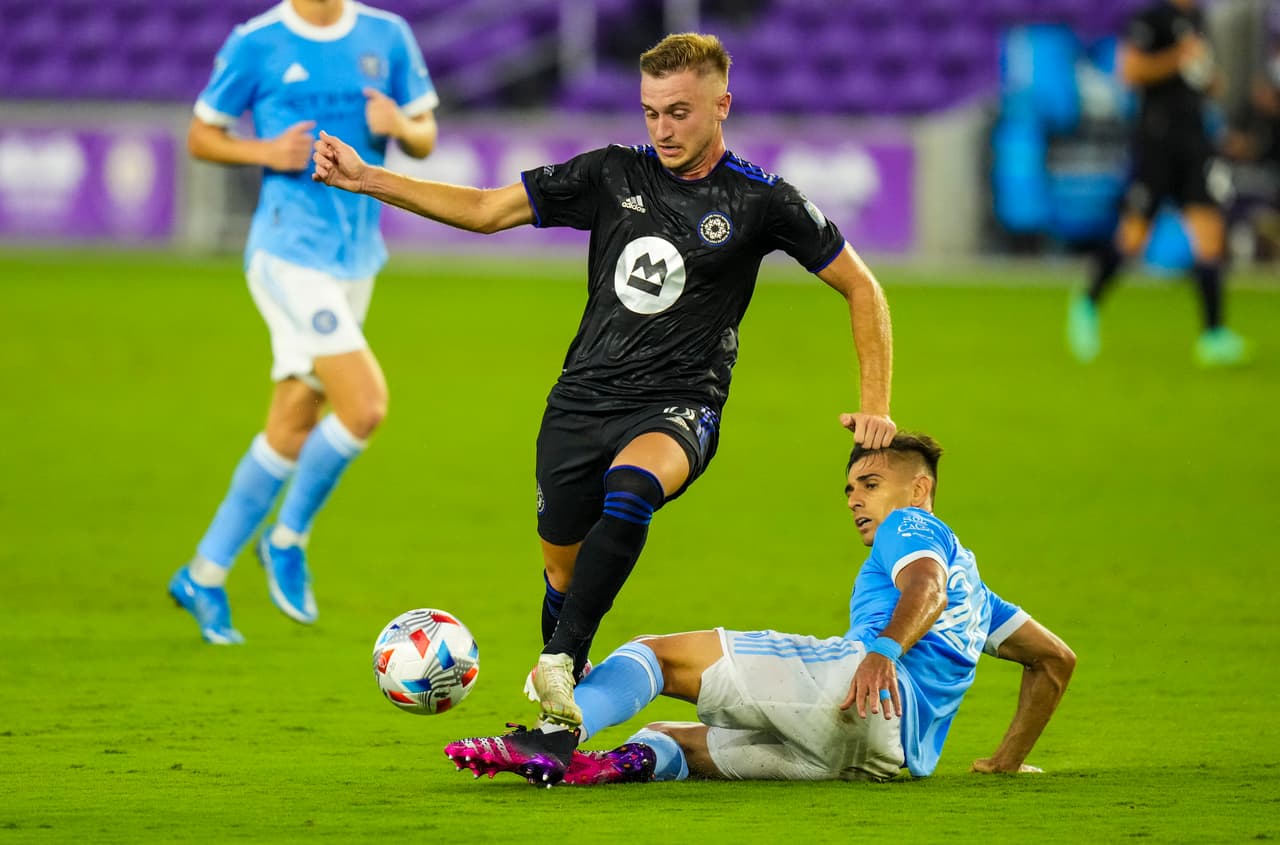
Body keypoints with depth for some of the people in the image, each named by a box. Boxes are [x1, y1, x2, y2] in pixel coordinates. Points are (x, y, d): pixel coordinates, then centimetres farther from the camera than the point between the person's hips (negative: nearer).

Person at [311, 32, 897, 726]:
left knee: (630, 488, -36)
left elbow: (860, 287, 5)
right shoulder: (614, 175, 4)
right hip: (582, 400, 4)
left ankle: (560, 663, -36)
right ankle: (557, 716, 29)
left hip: (678, 408, -4)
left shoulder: (761, 201, -3)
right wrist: (366, 180, 1)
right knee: (563, 574, 5)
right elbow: (486, 210, 8)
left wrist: (875, 406, -3)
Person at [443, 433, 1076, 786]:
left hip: (852, 685, -8)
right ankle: (630, 761, -28)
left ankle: (557, 733, -38)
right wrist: (1008, 760, 38)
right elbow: (1055, 659, 42)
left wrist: (883, 649, -26)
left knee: (658, 654, -9)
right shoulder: (970, 577, 43)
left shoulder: (913, 527, 16)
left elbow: (926, 589, -7)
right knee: (669, 736, 11)